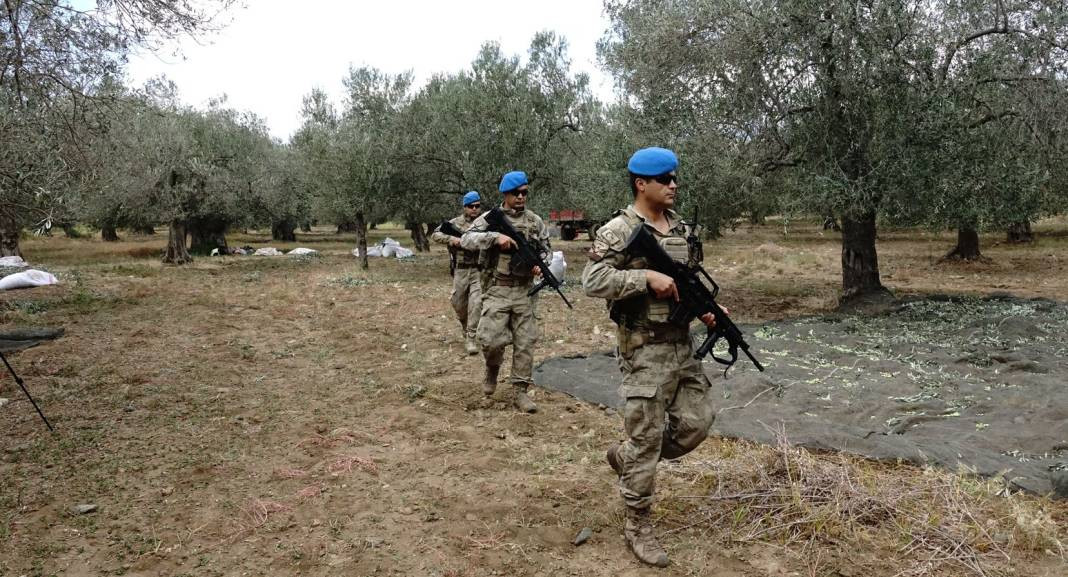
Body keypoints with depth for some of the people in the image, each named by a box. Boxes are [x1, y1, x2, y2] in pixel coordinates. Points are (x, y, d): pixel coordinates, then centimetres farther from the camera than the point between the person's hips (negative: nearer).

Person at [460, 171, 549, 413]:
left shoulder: (535, 221, 9)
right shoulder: (490, 218, -1)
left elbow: (545, 248, 18)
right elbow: (467, 240, -14)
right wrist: (496, 236, -26)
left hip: (524, 290, 3)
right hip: (497, 290, -3)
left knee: (525, 342, 2)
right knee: (491, 340, -10)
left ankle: (520, 391, 12)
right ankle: (492, 369, 23)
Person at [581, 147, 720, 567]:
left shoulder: (681, 228, 12)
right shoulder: (618, 231, -11)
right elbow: (592, 281, -20)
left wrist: (705, 306, 1)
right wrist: (646, 277, -24)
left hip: (682, 344, 7)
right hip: (645, 349, -7)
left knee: (697, 421, 9)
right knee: (647, 438, -1)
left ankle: (625, 457, 31)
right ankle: (638, 525, 15)